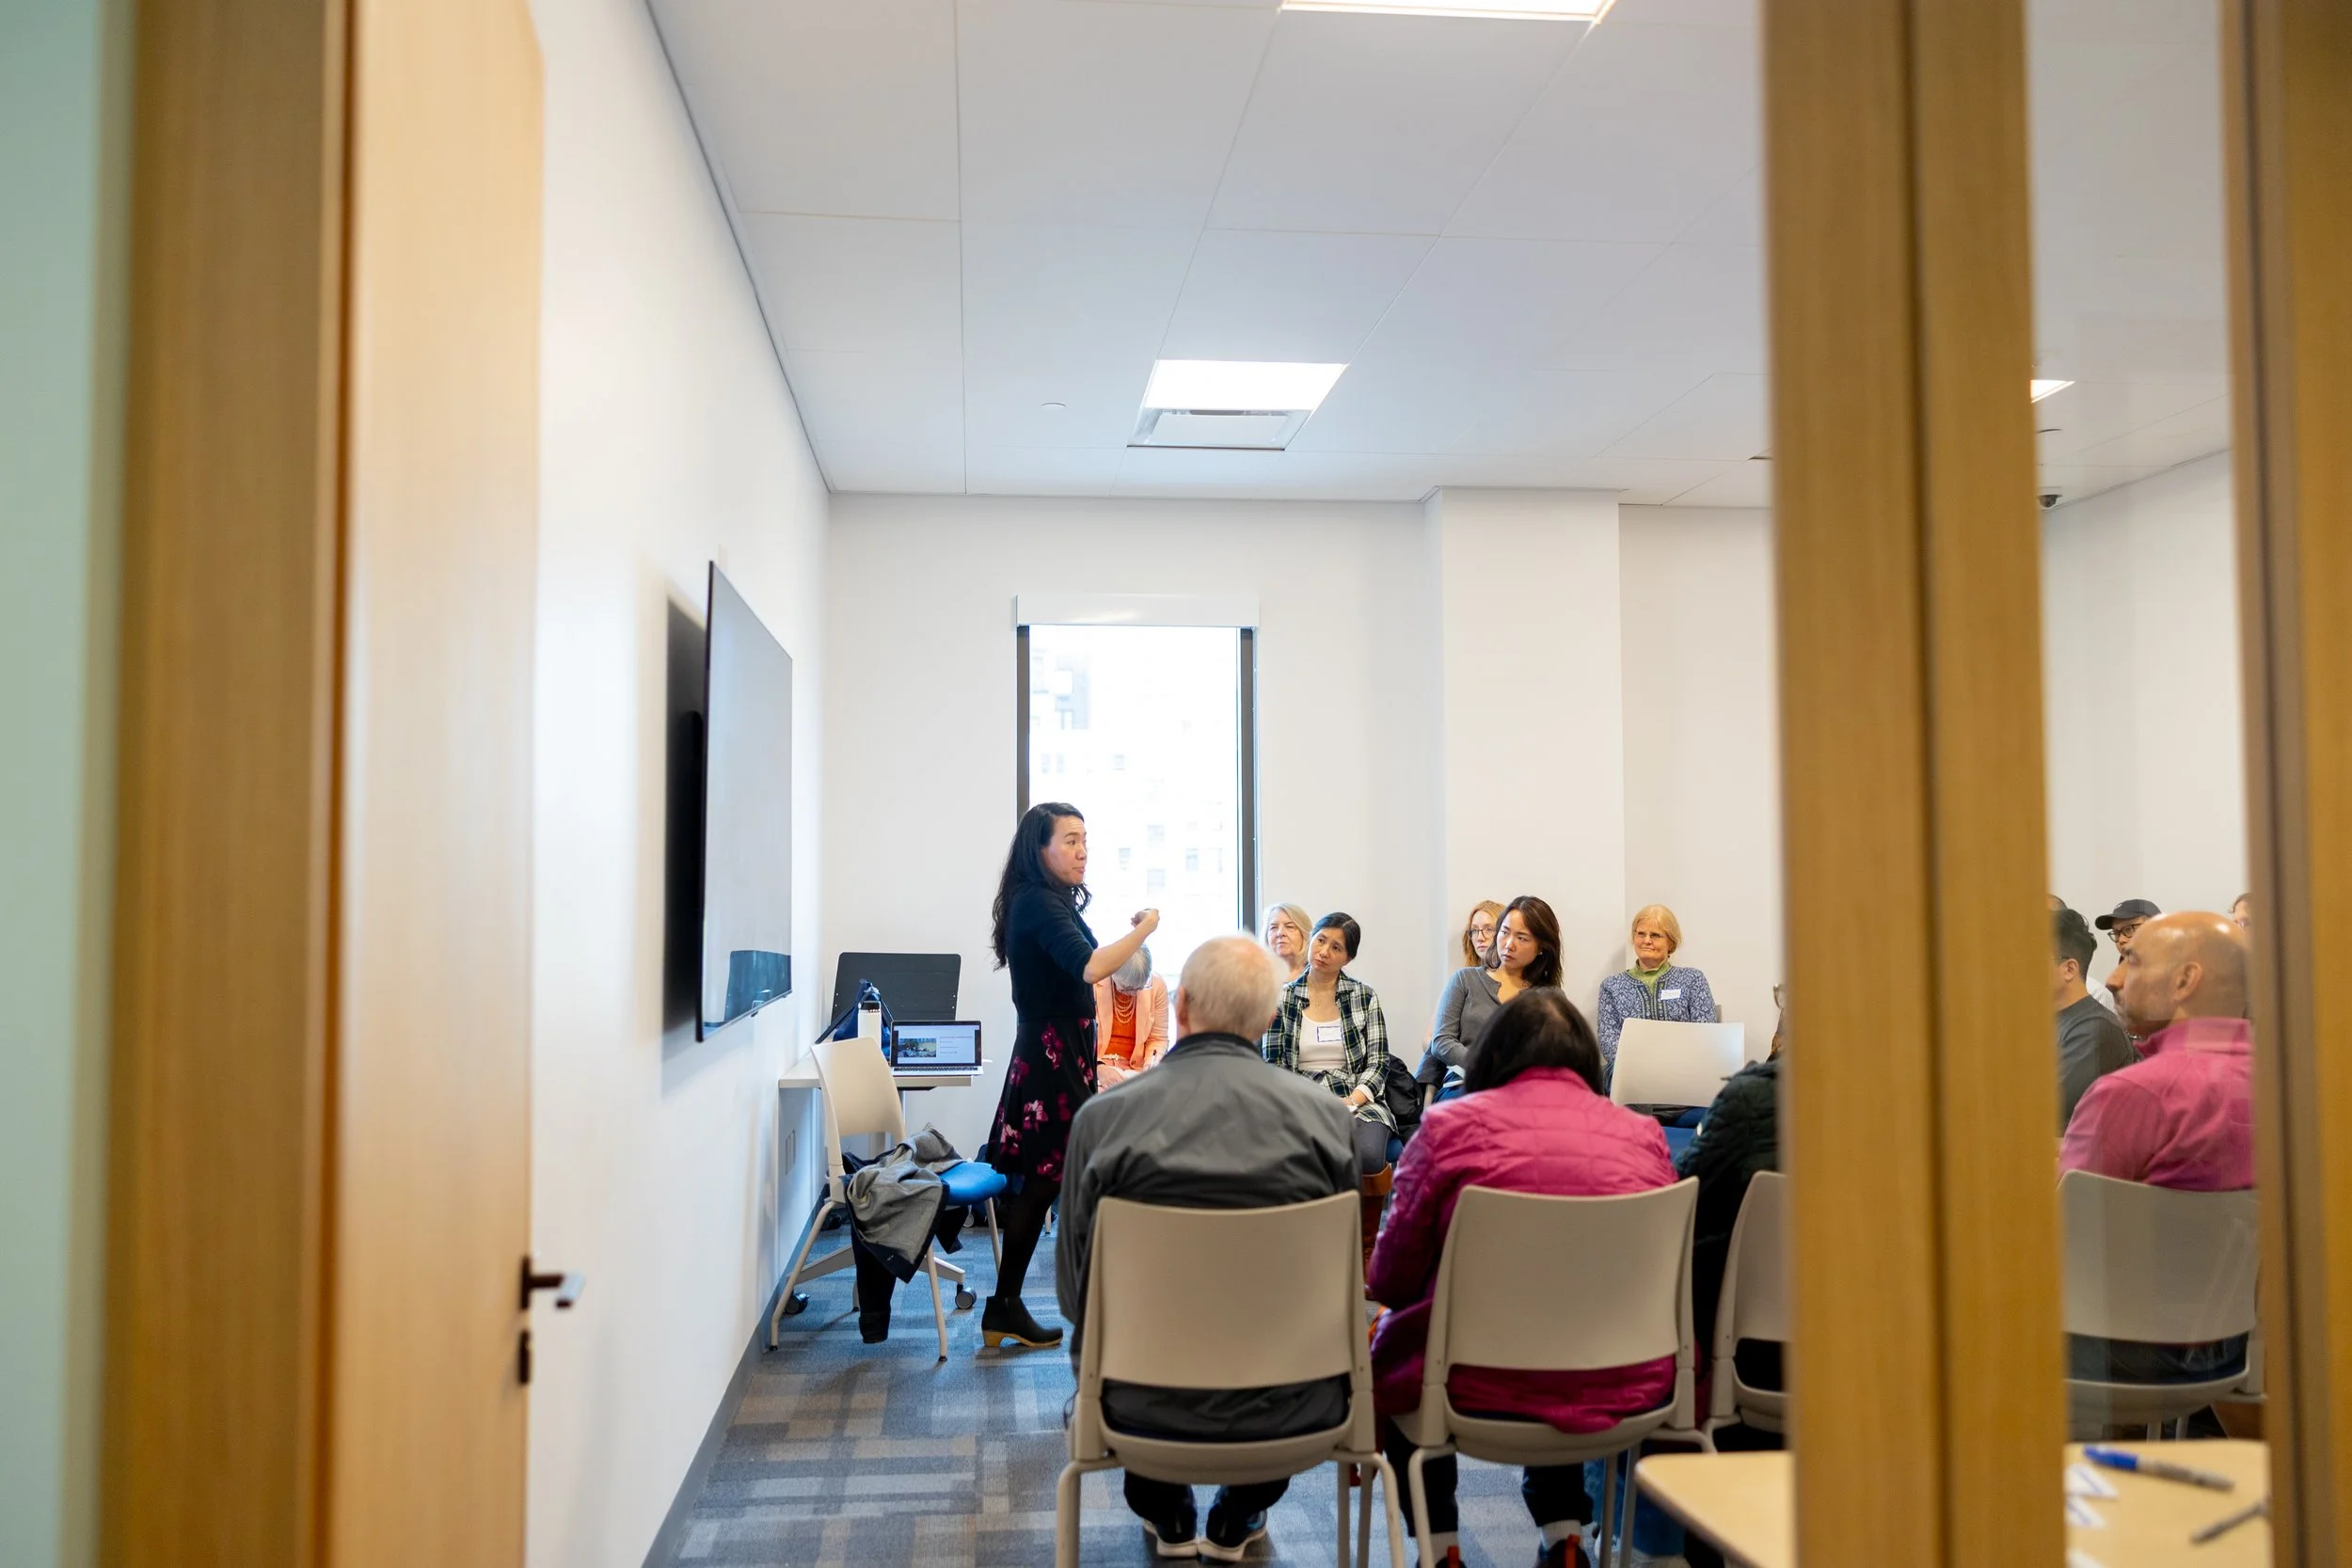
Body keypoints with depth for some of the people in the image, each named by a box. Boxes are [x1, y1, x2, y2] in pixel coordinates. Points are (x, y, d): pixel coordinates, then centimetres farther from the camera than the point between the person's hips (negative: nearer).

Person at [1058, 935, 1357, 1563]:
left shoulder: (1102, 1117, -13)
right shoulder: (1324, 1114, -10)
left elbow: (1075, 1282, -1)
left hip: (1147, 1408, 0)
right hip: (1289, 1411, 1)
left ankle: (1166, 1516, 46)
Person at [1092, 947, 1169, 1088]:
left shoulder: (1157, 986, 0)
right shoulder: (1092, 983, -9)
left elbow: (1158, 1038, 10)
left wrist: (1151, 1065, -10)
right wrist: (1098, 1068, -23)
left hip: (1134, 1070, 2)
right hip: (1093, 1069, -2)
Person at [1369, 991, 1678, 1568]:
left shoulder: (1451, 1126, -9)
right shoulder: (1642, 1133, 0)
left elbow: (1390, 1279, -3)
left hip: (1483, 1390, -3)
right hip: (1626, 1389, 4)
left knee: (1387, 1350, 27)